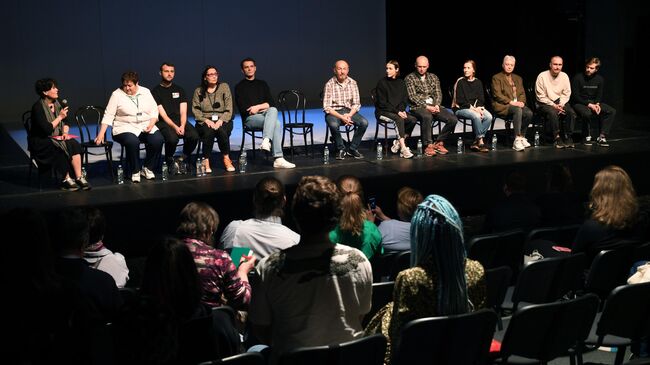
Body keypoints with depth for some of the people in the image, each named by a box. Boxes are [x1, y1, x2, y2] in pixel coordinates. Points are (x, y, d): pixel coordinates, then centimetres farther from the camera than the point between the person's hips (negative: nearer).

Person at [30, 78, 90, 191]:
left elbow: (65, 123, 15)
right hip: (40, 141, -6)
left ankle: (79, 177, -28)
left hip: (56, 138, 6)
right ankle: (66, 180, -25)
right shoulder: (38, 107, -15)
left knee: (74, 144, -23)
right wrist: (60, 117, -16)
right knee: (61, 148, -34)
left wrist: (65, 133, -5)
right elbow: (47, 129, -23)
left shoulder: (57, 104, 7)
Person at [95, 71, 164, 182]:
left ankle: (148, 168, -5)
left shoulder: (146, 92, 9)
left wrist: (152, 124, -8)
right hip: (126, 127, -3)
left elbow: (154, 110, 11)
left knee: (158, 140, -26)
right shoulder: (117, 94, 0)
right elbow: (108, 115, -3)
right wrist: (101, 133, -11)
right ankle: (135, 172, -13)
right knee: (132, 142, -36)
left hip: (146, 126, 3)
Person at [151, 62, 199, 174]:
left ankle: (181, 159, -1)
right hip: (163, 123, -4)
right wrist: (175, 127, -20)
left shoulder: (179, 90, 16)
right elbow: (162, 114, -6)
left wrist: (182, 126, -13)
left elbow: (183, 112, 7)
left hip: (180, 121, 4)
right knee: (172, 138, -35)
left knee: (194, 136, -26)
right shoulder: (155, 92, 3)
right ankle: (170, 161, -4)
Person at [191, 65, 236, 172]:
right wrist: (206, 120, -15)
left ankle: (226, 159, -19)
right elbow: (195, 110, 2)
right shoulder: (198, 91, 11)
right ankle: (206, 161, -24)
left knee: (221, 130, -34)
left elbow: (229, 109, 2)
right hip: (205, 121, 0)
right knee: (209, 131, -34)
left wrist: (221, 121, -13)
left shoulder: (224, 87, 10)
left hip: (222, 120, 0)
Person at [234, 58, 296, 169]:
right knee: (277, 124, -32)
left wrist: (258, 107, -8)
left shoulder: (262, 84, 20)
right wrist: (262, 107, -4)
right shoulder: (240, 87, 8)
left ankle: (266, 140, -47)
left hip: (266, 114, 4)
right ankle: (278, 158, -43)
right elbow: (243, 109, -4)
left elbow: (272, 103, 10)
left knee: (273, 110, -34)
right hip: (250, 118, -4)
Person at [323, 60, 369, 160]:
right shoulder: (329, 84, -10)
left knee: (364, 122, -22)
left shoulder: (353, 83, 2)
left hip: (349, 111, 4)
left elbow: (356, 104, 3)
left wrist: (349, 115, -16)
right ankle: (341, 149, -11)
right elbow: (327, 107, -13)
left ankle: (352, 149, -6)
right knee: (333, 124, -36)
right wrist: (341, 117, -23)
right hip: (334, 112, -3)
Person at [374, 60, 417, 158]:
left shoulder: (401, 83, 11)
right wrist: (397, 111, -18)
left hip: (398, 110, 5)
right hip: (383, 111, -5)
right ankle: (403, 148, -40)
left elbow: (405, 100, 11)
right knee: (399, 119, -33)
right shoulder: (382, 83, -5)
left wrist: (402, 110, -10)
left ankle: (398, 142, -10)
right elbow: (382, 103, -10)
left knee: (413, 119, -21)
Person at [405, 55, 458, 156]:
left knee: (453, 119, -18)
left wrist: (437, 105, -9)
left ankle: (439, 142, -6)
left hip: (434, 105, 5)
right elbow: (412, 97, -6)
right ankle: (428, 145, -31)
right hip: (418, 107, -5)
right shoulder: (409, 78, 4)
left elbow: (438, 93, 12)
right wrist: (426, 106, -17)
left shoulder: (433, 77, 20)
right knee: (427, 117, -41)